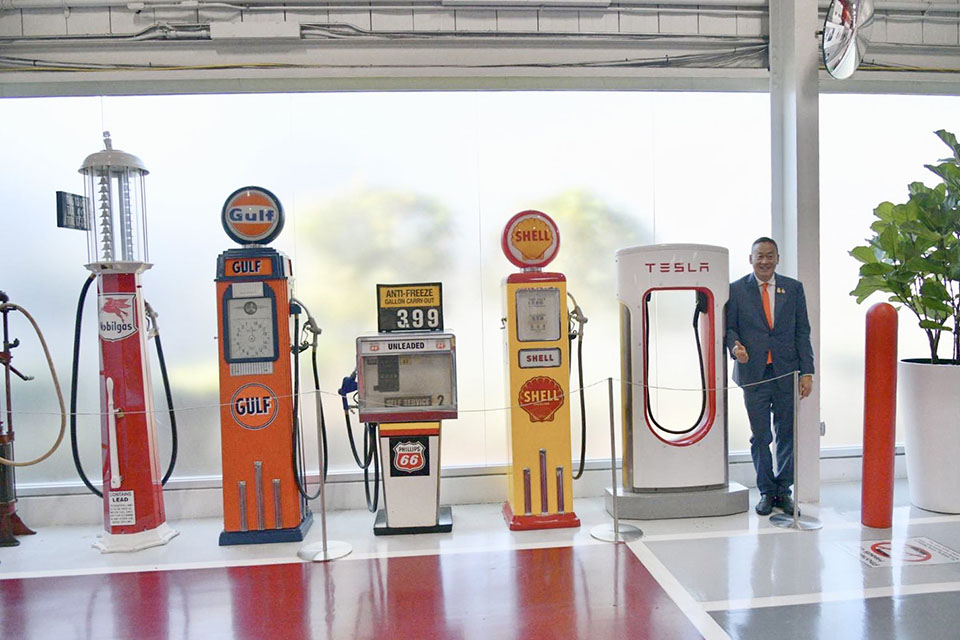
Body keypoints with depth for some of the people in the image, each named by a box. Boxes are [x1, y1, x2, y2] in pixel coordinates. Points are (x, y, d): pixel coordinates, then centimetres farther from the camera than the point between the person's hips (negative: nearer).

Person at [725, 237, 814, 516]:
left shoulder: (793, 288, 7)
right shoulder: (736, 290, 2)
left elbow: (803, 332, 5)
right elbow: (729, 326, 5)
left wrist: (807, 372, 0)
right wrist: (735, 346, -18)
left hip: (787, 373, 2)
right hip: (754, 374, -1)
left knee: (787, 435, 8)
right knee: (760, 437, 6)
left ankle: (783, 490, 23)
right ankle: (766, 492, 20)